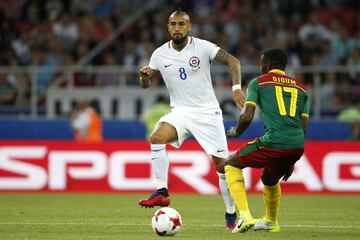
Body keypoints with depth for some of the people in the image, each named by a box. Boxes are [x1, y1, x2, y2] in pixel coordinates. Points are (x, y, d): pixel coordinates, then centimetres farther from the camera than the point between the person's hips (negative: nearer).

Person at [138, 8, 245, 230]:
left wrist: (237, 88, -23)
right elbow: (146, 84, 9)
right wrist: (145, 75, -15)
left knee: (222, 164, -2)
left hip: (207, 112, -2)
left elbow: (233, 61, -8)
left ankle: (231, 213, 15)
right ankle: (162, 192, -23)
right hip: (180, 111, 2)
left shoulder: (203, 47, -9)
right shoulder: (160, 54, 1)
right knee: (156, 138, -28)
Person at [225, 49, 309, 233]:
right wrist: (291, 161, 25)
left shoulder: (258, 82, 8)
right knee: (270, 180, 34)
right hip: (298, 146, 6)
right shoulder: (300, 87, 22)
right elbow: (303, 126, 19)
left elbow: (247, 117, -3)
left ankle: (244, 216, 3)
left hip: (273, 142, -6)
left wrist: (236, 132, 20)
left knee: (231, 164, 17)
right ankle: (271, 222, 54)